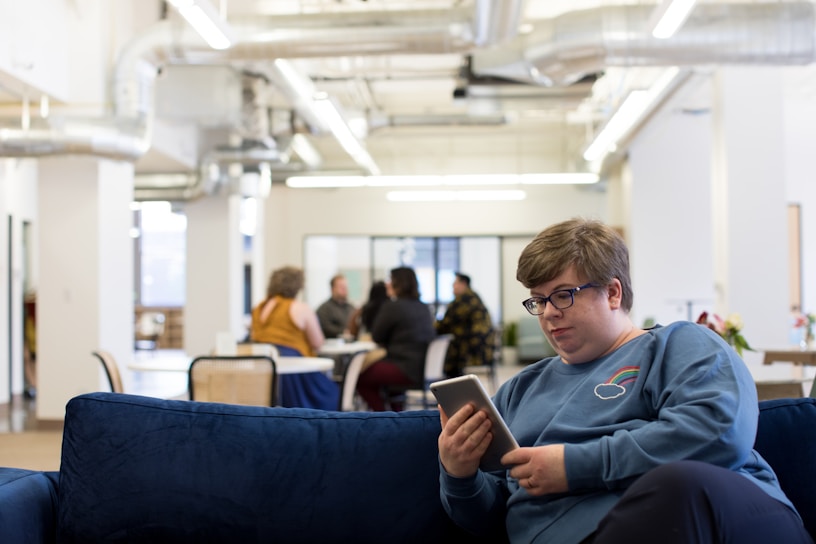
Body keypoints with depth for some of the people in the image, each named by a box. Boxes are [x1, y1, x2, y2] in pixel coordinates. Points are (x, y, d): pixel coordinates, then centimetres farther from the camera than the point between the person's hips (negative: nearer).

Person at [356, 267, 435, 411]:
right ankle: (397, 412, 29)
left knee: (361, 379, 5)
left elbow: (376, 337, -3)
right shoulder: (423, 307, 11)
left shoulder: (392, 307, -12)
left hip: (407, 371, -9)